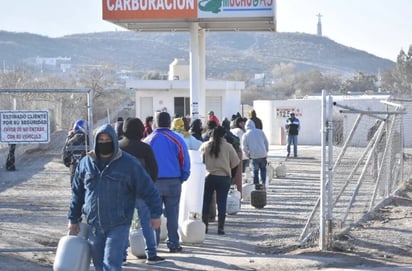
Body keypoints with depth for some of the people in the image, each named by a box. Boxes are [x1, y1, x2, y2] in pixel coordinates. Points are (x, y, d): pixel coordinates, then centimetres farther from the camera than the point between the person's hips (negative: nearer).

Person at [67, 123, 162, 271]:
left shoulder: (129, 163, -6)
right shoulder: (86, 163, 6)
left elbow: (148, 189, -1)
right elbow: (77, 193, 14)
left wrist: (155, 214, -1)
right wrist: (73, 220, 14)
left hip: (118, 225, -4)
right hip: (94, 225, 5)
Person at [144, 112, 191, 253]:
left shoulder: (148, 140, -1)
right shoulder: (177, 140, -4)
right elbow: (185, 161, -2)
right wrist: (183, 178, 10)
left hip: (153, 182, 1)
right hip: (173, 181, -1)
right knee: (172, 213, 5)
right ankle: (173, 243, 5)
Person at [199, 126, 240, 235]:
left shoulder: (205, 146, -4)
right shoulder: (228, 146, -6)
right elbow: (235, 161, -3)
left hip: (208, 176, 1)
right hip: (224, 177, -1)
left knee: (206, 202, 11)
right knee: (222, 202, 4)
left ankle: (204, 226, 12)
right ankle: (220, 228, 4)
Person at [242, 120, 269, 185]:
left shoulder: (245, 135, -3)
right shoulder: (260, 132, 3)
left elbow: (245, 148, -4)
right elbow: (266, 143, 8)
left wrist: (248, 154, 13)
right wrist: (266, 151, 19)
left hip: (254, 156, -2)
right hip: (263, 155, 2)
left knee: (255, 172, 8)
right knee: (263, 169, 16)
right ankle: (263, 183, 5)